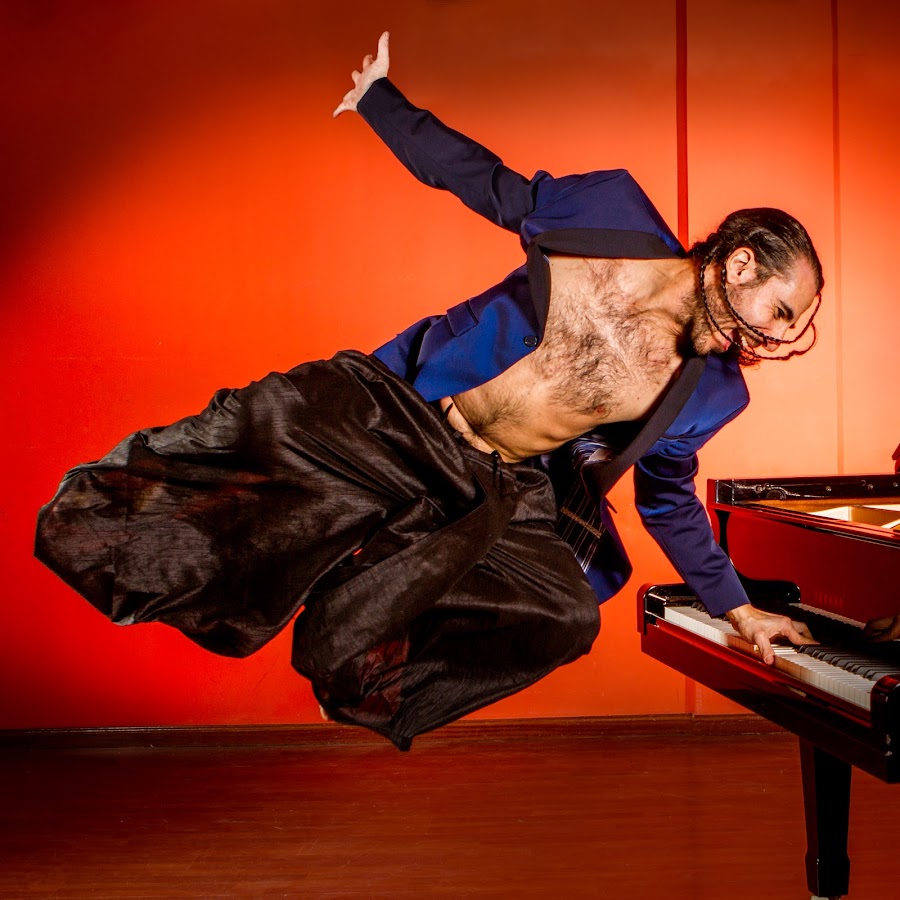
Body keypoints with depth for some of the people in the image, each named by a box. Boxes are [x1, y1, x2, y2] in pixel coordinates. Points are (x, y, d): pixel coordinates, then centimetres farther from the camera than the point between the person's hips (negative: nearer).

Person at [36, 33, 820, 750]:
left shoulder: (708, 391, 1)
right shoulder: (612, 211, -8)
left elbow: (668, 498, 14)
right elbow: (478, 176, 3)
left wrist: (738, 609, 17)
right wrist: (379, 98, 6)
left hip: (496, 495, 3)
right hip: (407, 419, -2)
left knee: (567, 615, -21)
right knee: (288, 416, -29)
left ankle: (372, 663, -2)